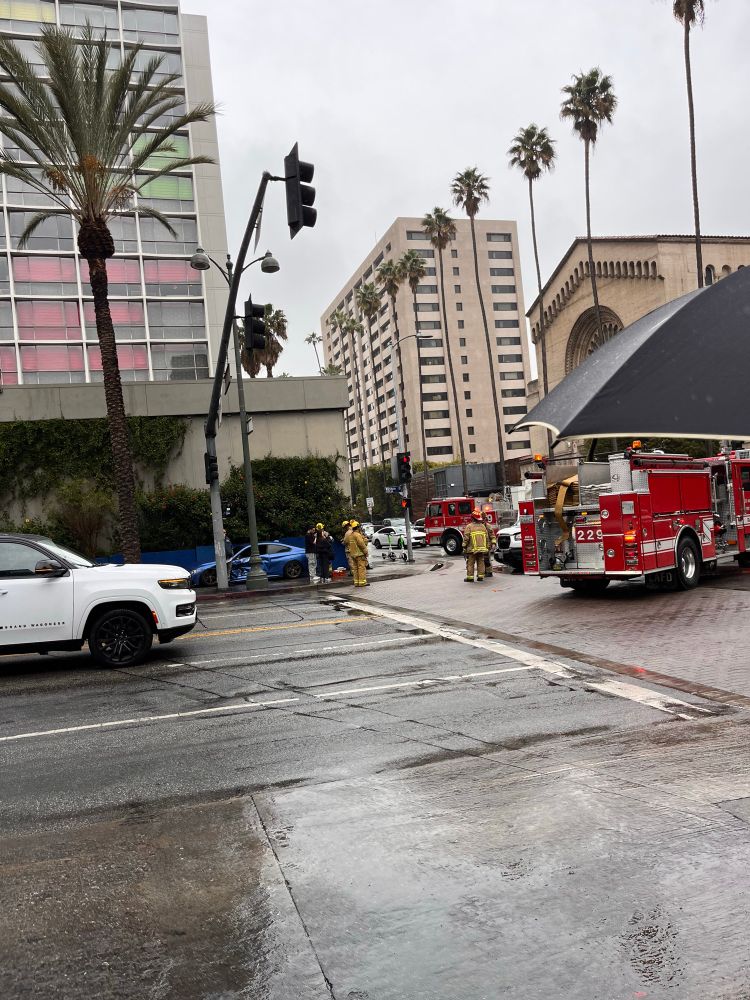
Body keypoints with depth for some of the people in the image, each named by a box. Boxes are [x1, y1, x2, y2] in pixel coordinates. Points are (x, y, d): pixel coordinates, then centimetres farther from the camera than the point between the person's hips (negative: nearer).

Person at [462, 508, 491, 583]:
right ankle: (481, 576, 11)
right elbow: (487, 538, 10)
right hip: (482, 548, 4)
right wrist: (487, 547, 17)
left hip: (472, 549, -4)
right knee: (481, 563, 11)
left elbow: (466, 538, -10)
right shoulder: (483, 526, 7)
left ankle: (470, 577, 0)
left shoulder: (469, 526, -7)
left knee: (470, 563, 1)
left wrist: (464, 547, -1)